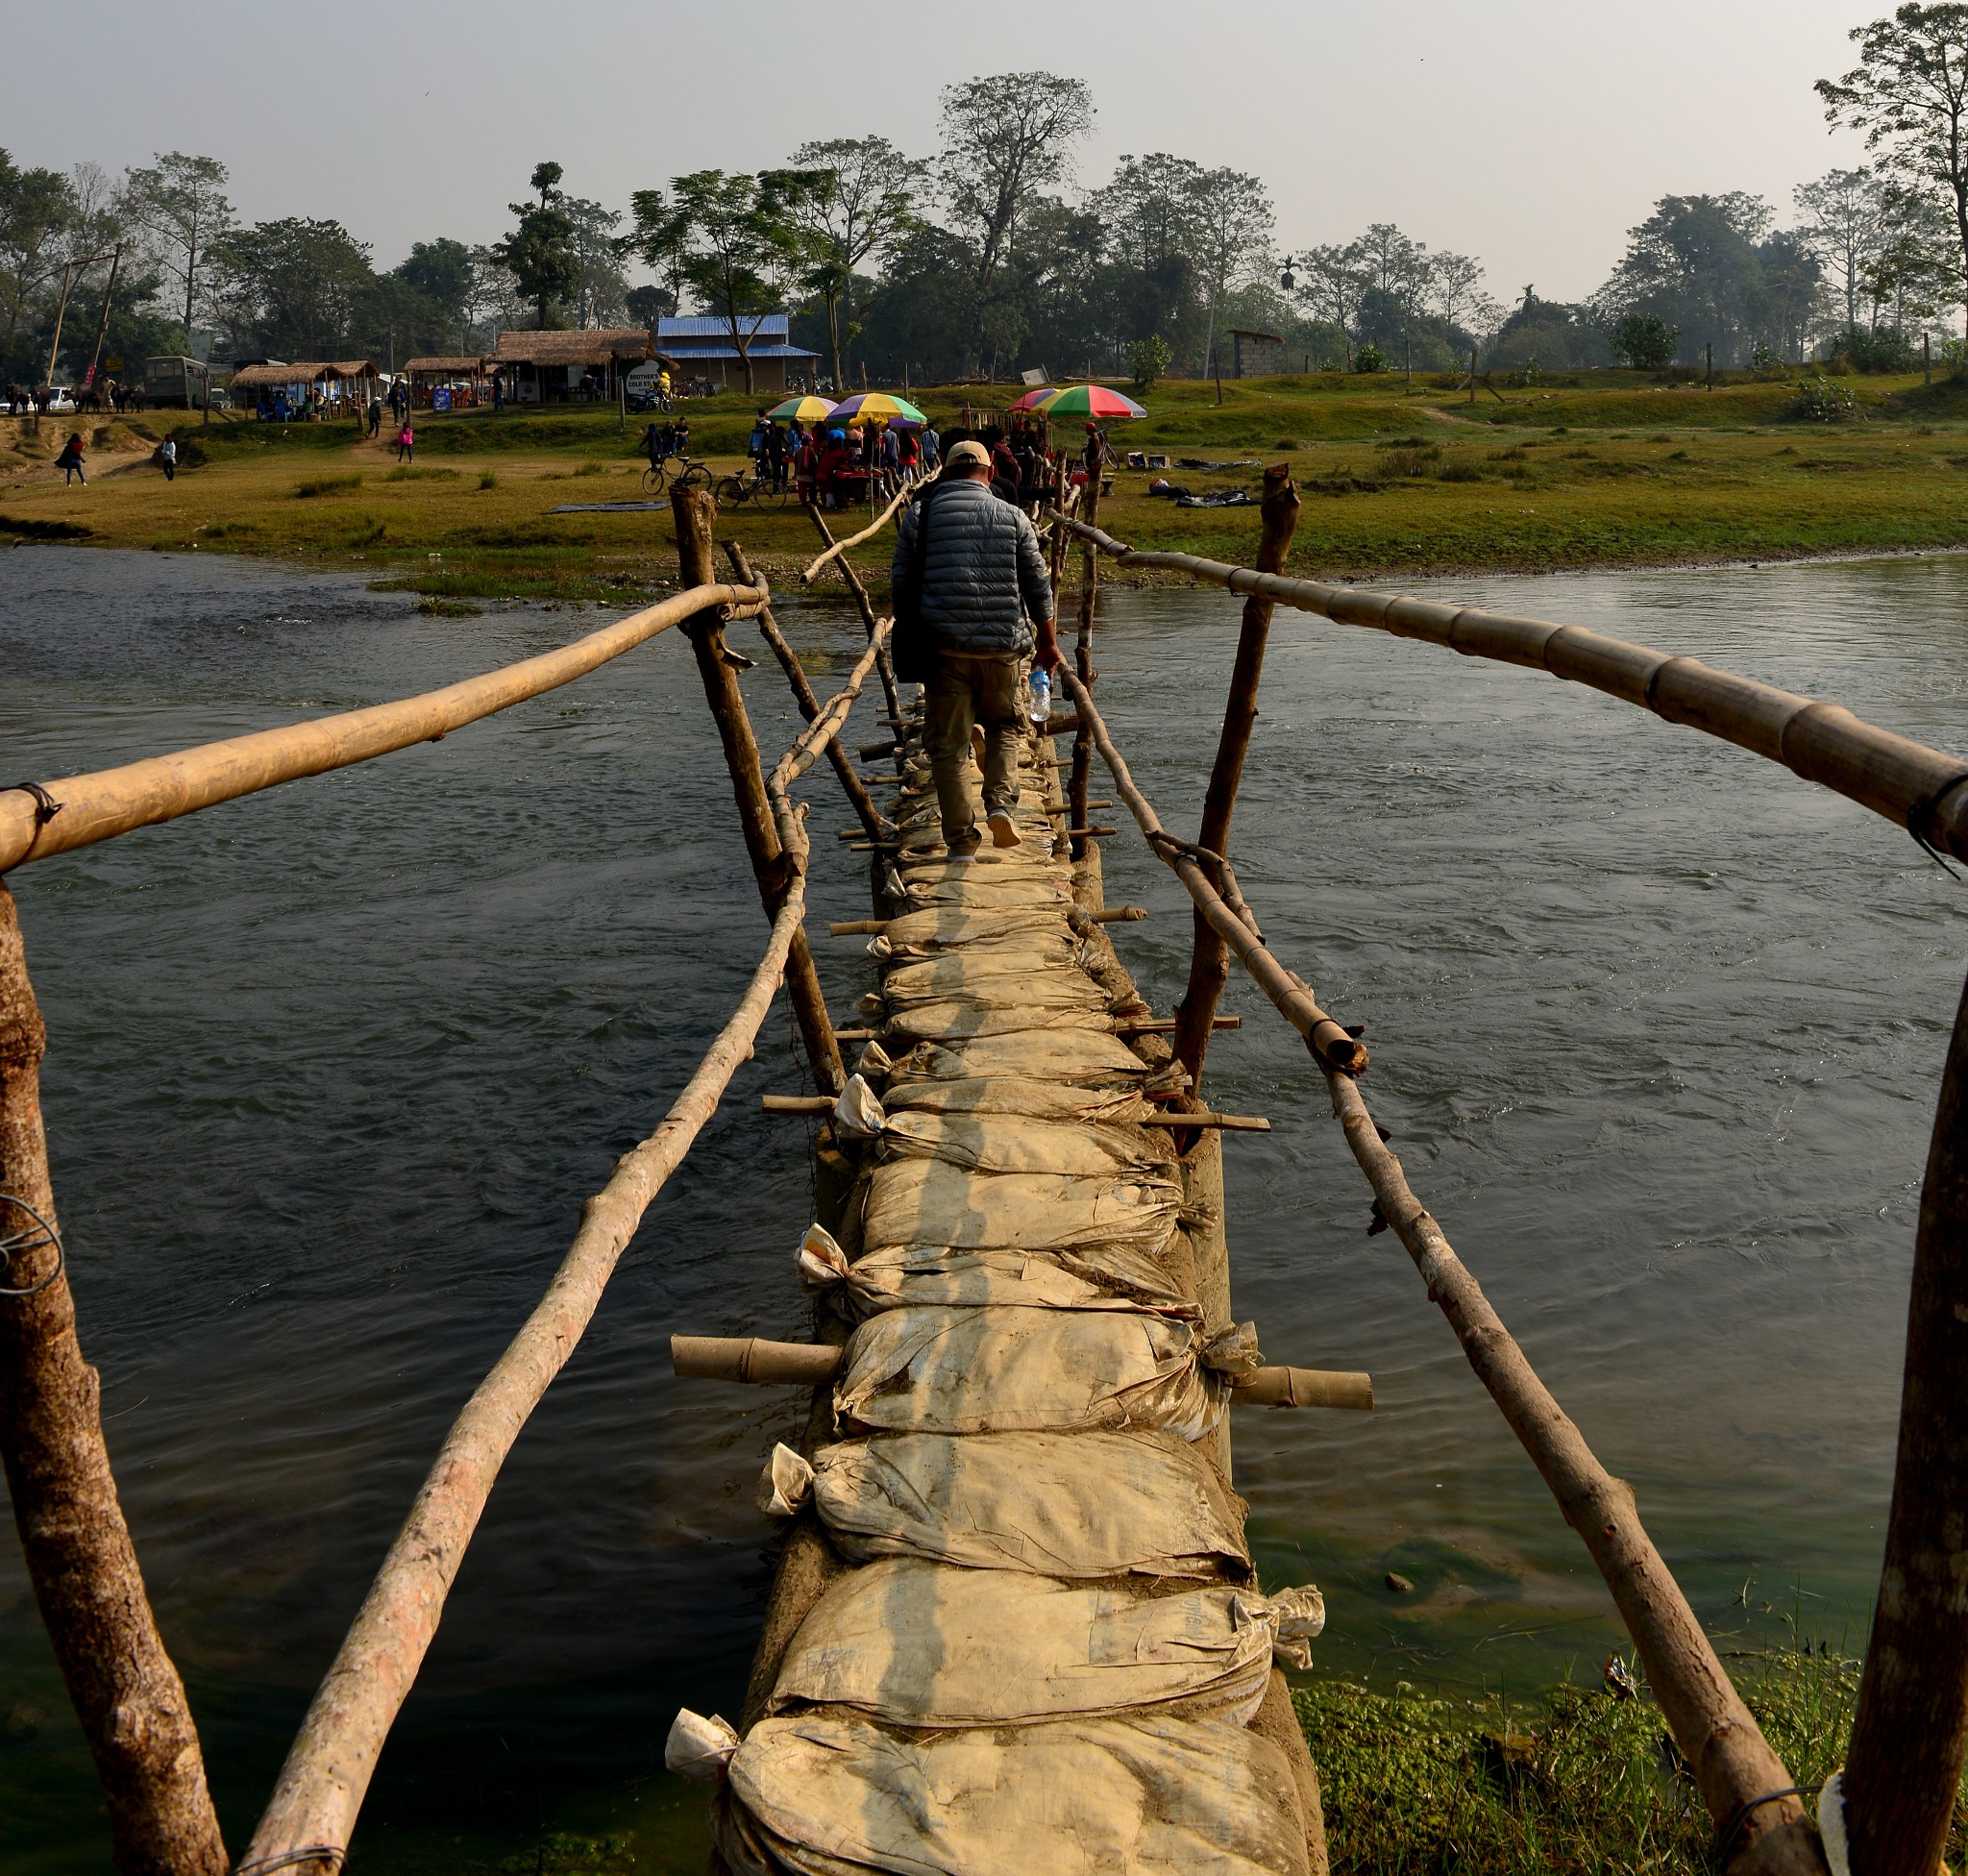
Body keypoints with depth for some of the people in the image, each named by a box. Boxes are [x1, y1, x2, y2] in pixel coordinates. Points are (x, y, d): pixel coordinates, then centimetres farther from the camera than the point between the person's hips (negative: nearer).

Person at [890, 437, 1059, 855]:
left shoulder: (921, 514, 4)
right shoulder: (1013, 518, 6)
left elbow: (901, 584, 5)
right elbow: (1038, 586, 5)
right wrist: (1048, 641, 15)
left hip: (945, 647, -1)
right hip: (1002, 647, 1)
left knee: (947, 744, 6)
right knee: (1005, 727, 23)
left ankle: (961, 841, 3)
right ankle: (1000, 805, 2)